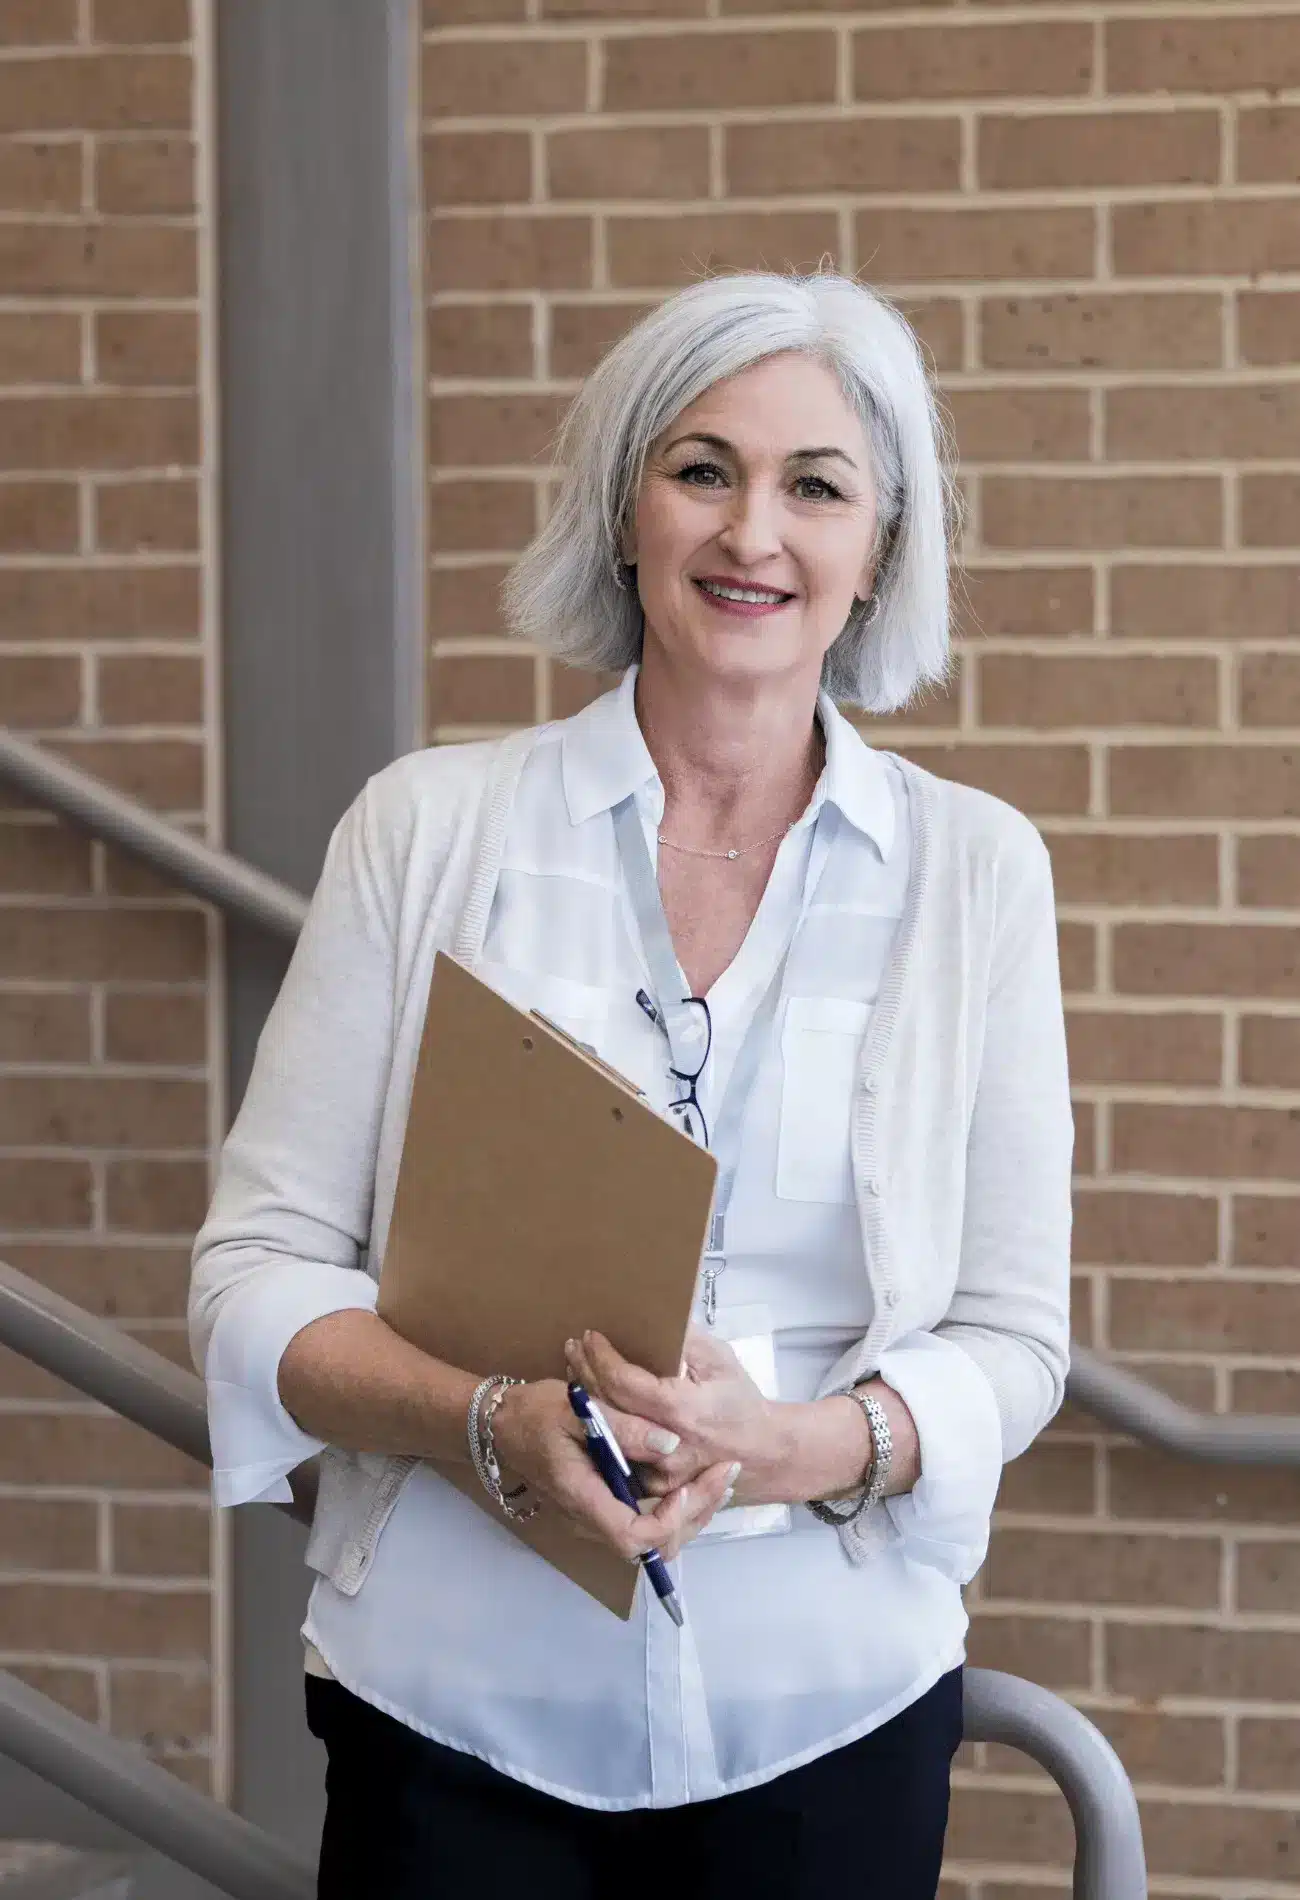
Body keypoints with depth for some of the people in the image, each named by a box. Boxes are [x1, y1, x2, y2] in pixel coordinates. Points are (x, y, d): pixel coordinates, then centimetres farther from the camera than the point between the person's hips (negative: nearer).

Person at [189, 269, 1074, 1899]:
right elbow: (256, 1273, -2)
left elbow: (1010, 1339, 2)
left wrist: (794, 1446, -18)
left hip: (831, 1708, 1)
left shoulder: (974, 867, 1)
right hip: (455, 1707, -1)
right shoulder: (428, 826, -1)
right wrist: (498, 1421, -20)